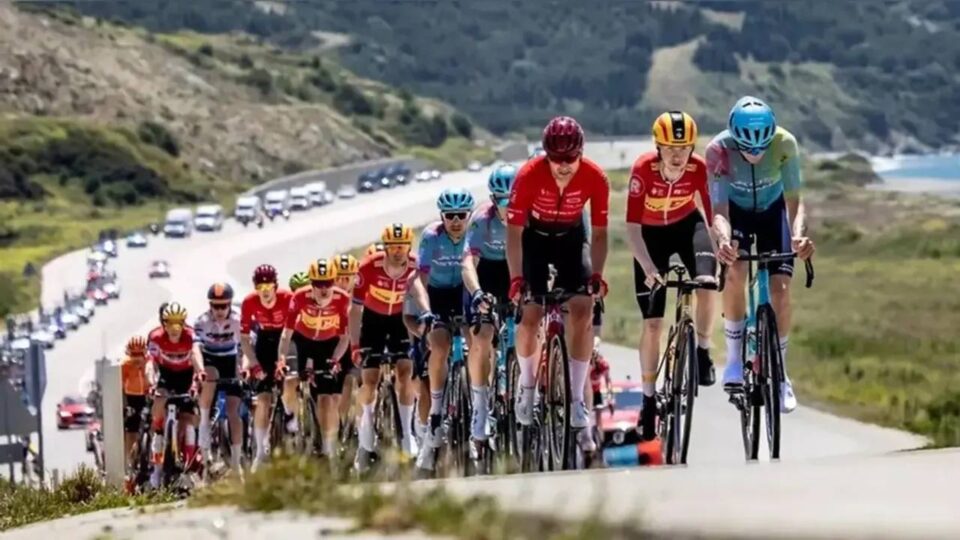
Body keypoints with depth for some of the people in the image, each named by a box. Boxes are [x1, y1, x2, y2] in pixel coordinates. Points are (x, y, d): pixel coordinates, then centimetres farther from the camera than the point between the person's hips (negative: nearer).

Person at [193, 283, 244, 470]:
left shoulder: (238, 320, -21)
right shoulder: (203, 321, -23)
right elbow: (196, 347, -34)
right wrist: (201, 370, -51)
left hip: (230, 361, 1)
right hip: (209, 360, -1)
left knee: (233, 411, -7)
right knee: (210, 377, -38)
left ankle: (236, 463, -2)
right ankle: (204, 424, -28)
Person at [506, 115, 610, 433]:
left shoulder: (595, 178, -26)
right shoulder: (529, 176, -30)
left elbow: (598, 232, -16)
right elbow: (514, 232, -25)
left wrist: (597, 275, -29)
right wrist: (516, 278, -35)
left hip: (572, 237, 1)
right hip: (535, 237, -1)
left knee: (583, 311, -15)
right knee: (530, 315, -10)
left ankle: (576, 398, -9)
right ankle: (527, 386, 15)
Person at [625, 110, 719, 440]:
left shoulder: (699, 169, -25)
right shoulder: (643, 169, -31)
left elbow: (712, 215, -20)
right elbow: (632, 226, -30)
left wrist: (721, 254, -31)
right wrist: (649, 268, -39)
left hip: (687, 225, 1)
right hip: (651, 234, -1)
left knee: (707, 284, -29)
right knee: (652, 322, -3)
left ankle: (702, 352, -5)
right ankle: (649, 398, 9)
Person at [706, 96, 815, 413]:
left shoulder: (784, 145, -31)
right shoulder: (719, 151, -33)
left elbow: (794, 201, -29)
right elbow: (719, 209, -34)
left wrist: (798, 235, -49)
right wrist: (724, 241, -54)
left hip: (773, 211, 1)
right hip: (736, 212, -1)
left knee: (780, 289, -12)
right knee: (734, 273, -26)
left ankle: (780, 373, 4)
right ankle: (734, 358, -9)